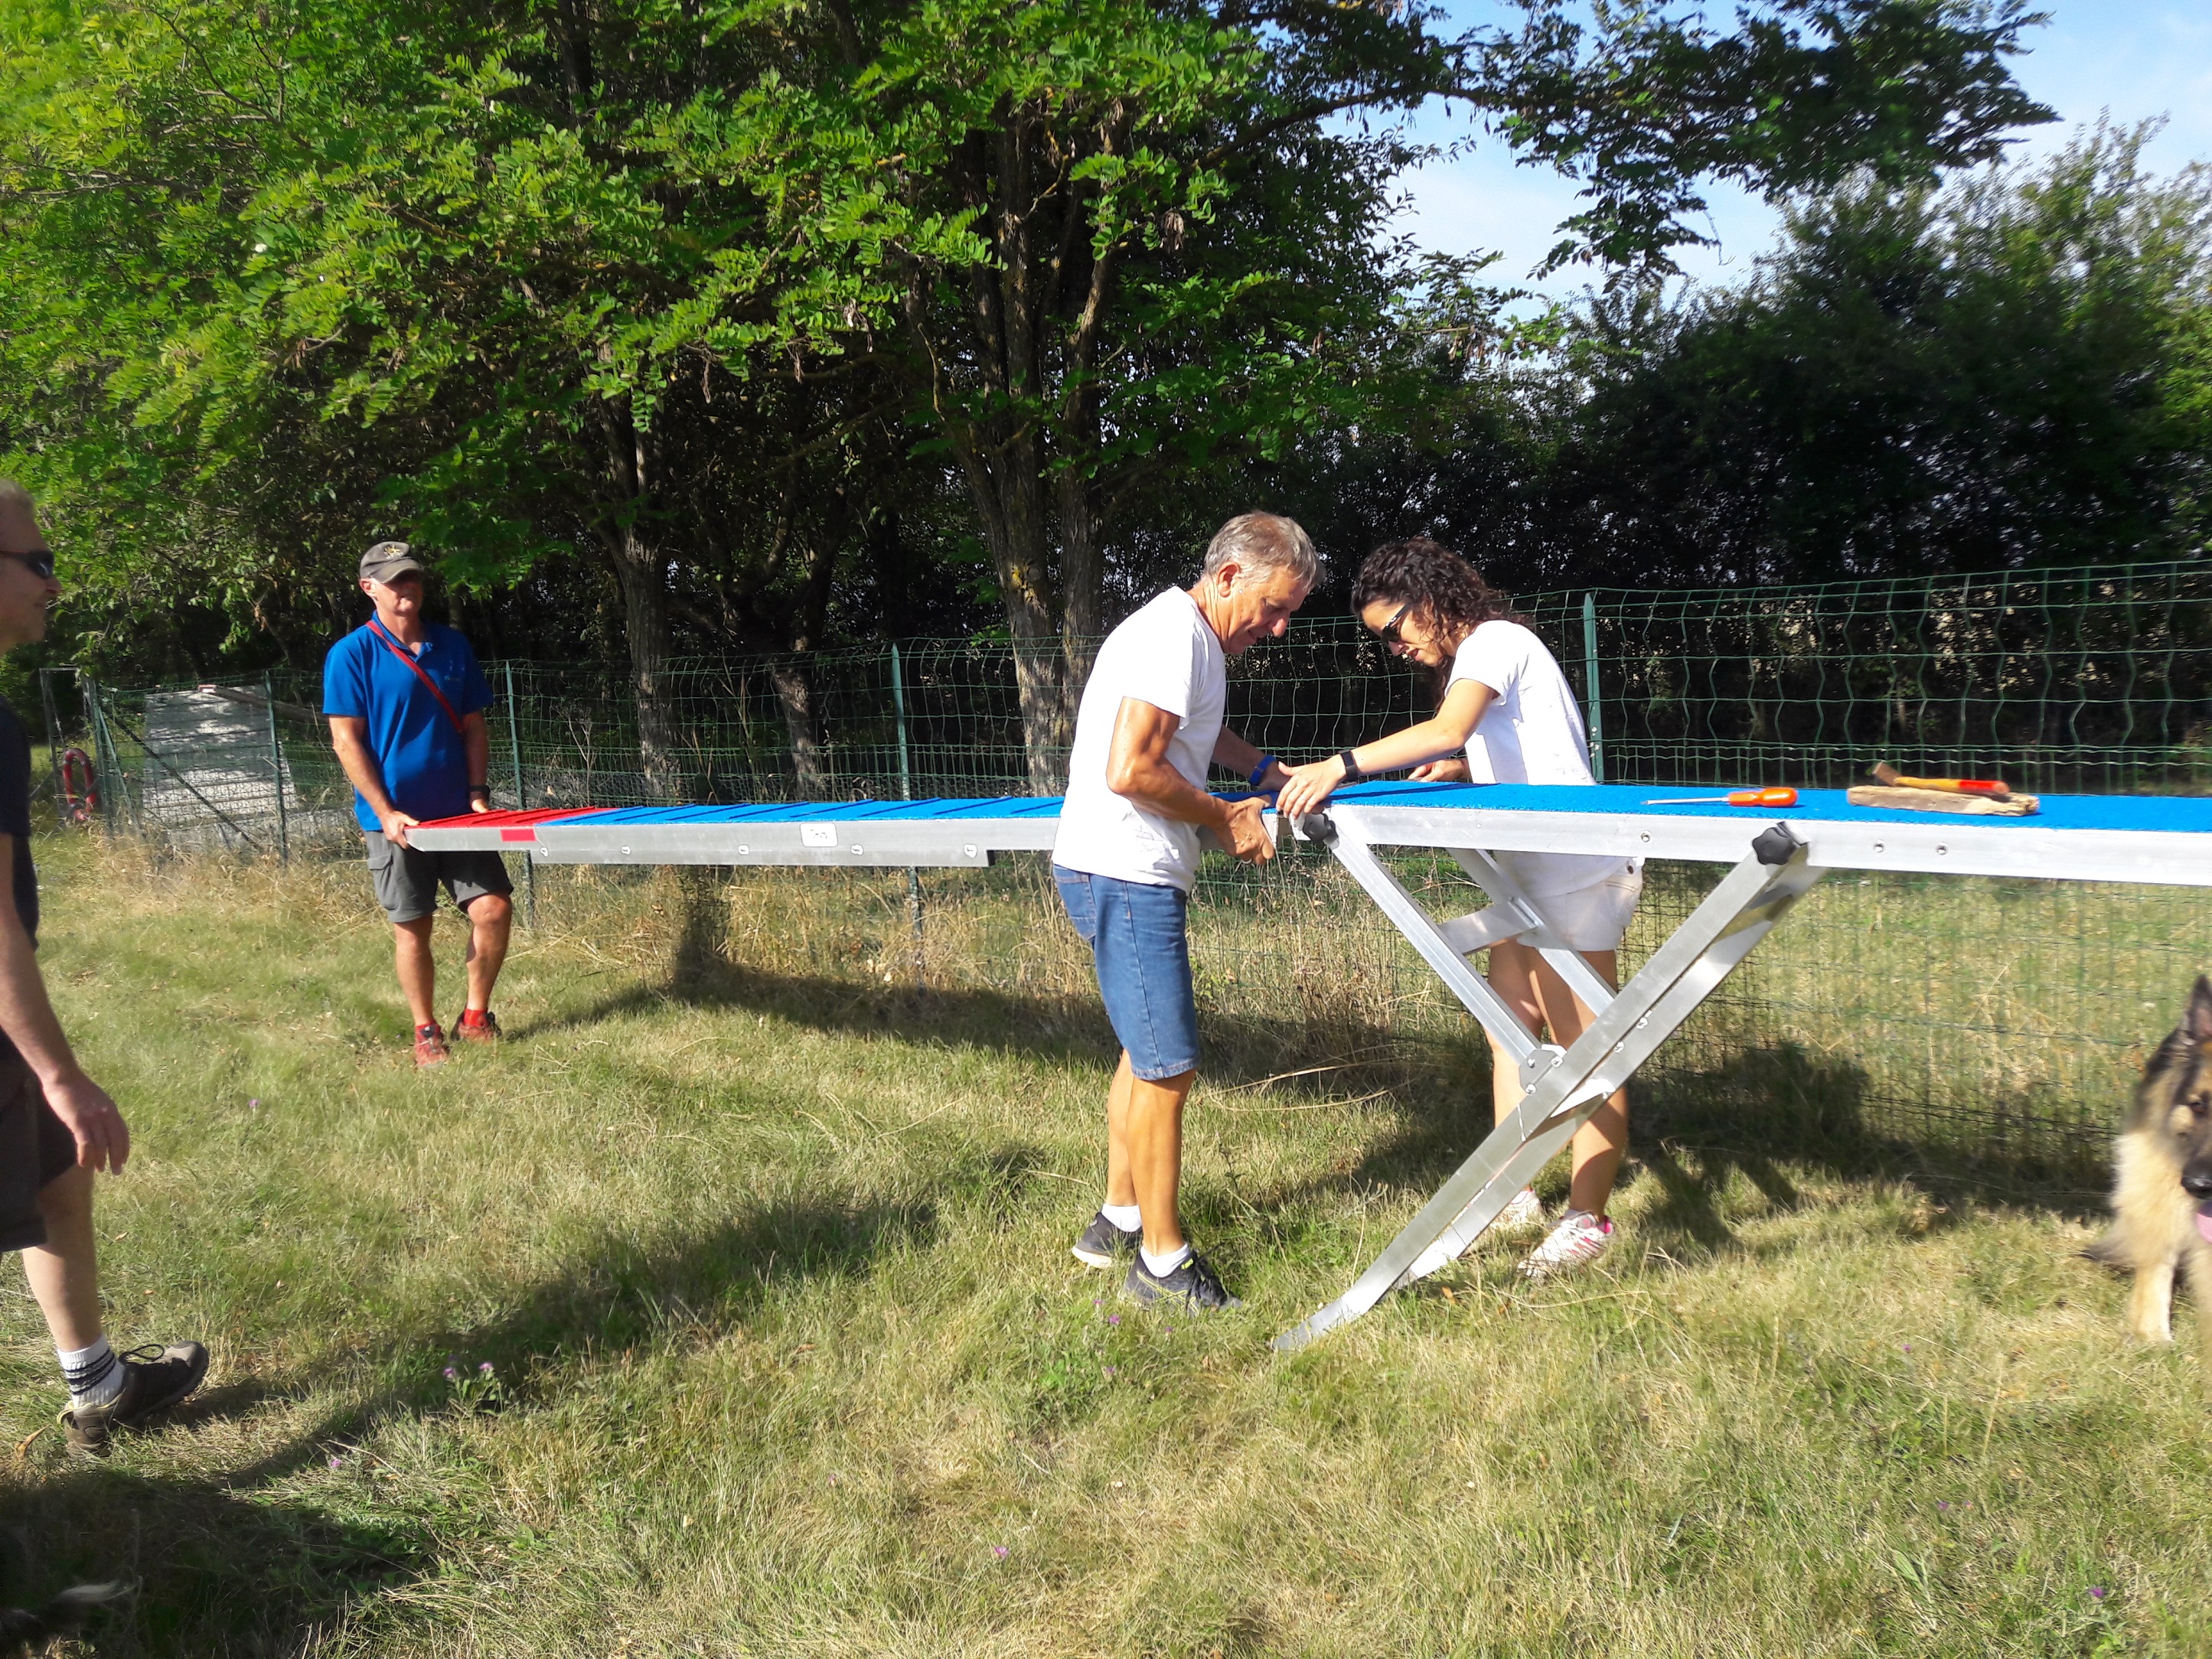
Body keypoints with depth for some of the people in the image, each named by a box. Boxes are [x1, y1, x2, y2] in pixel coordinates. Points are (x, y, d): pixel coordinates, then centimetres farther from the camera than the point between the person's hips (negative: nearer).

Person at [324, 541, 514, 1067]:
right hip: (396, 818, -3)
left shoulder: (452, 645, 7)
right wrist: (386, 814, -14)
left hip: (458, 812, 4)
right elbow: (346, 740, -8)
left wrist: (478, 795, -1)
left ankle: (475, 1016, 14)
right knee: (411, 927, 4)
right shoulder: (351, 654, -6)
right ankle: (426, 1032, 21)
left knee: (494, 909, -5)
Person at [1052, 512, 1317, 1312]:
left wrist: (1267, 772, 21)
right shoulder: (1174, 633, -15)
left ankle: (1118, 1220, 32)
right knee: (1167, 1068, -6)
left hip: (1128, 876, 11)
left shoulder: (1196, 640, 17)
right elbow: (1131, 770, -23)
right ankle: (1162, 1261, 5)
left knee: (1147, 1054, 19)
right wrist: (1225, 820, -11)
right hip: (1124, 876, -11)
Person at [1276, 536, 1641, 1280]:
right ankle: (1513, 1194, 18)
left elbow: (1448, 729, -31)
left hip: (1576, 874, -10)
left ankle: (1588, 1219, 2)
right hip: (1530, 875, 10)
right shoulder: (1472, 654, 18)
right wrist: (1467, 771, 8)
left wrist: (1343, 764, -39)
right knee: (1508, 1033, 11)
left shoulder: (1495, 640, -11)